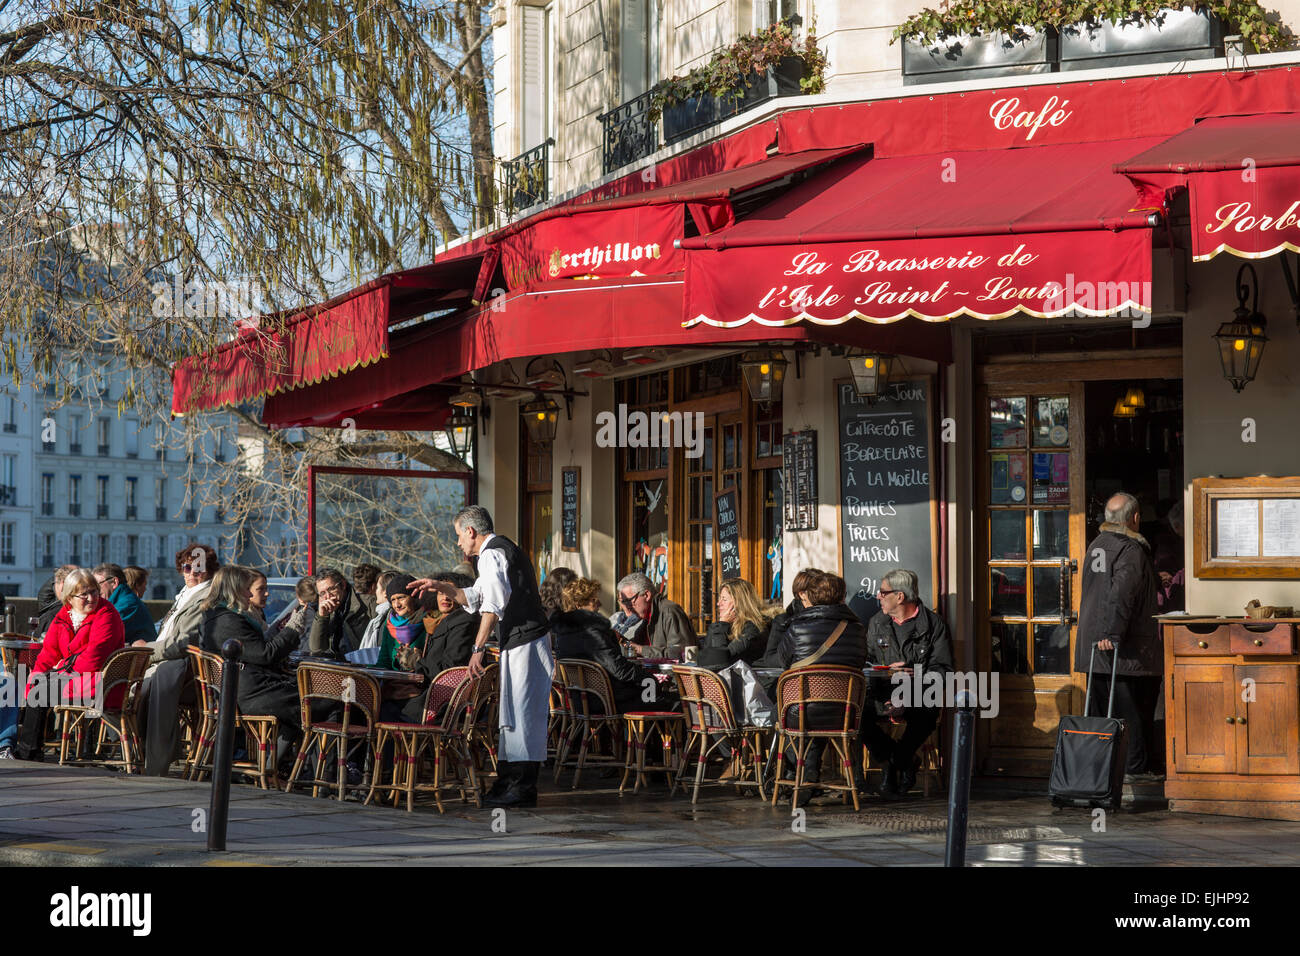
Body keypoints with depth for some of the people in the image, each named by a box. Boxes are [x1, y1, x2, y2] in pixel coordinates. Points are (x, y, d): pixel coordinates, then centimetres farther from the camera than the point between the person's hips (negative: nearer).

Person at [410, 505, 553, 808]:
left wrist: (478, 648, -22)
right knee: (515, 712, 13)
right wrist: (440, 587, 26)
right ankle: (508, 782, 18)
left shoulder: (491, 554, -11)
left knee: (520, 712, -9)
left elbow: (493, 604, -21)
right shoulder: (505, 549, 23)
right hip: (525, 642, 11)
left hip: (523, 644, -11)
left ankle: (523, 787, -7)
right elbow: (475, 598, 32)